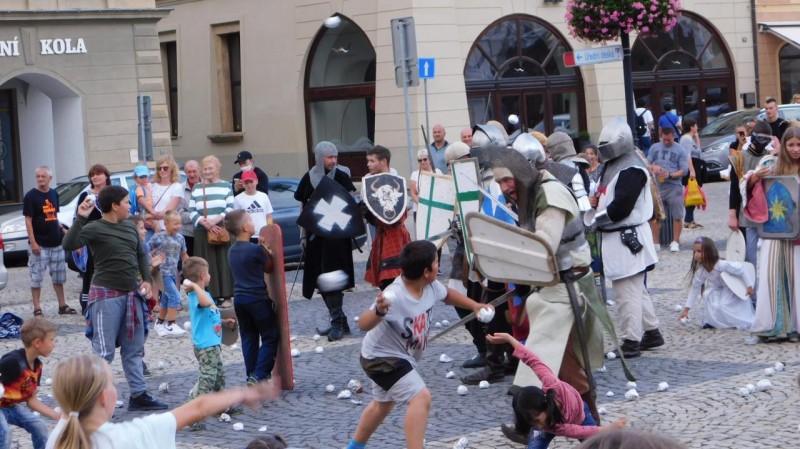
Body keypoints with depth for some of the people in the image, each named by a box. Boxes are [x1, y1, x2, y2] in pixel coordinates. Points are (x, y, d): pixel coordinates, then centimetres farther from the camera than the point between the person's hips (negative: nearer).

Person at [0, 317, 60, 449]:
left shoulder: (37, 365, -1)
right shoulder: (13, 361, -30)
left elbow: (31, 400, 5)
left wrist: (57, 416, -1)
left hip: (11, 406, 9)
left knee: (39, 425, 3)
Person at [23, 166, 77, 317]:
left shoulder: (54, 194, 9)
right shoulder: (31, 196, -9)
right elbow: (28, 220, -11)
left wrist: (61, 229, 6)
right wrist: (33, 242, -17)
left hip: (56, 243, 6)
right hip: (39, 245, -6)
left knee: (59, 276, 13)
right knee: (36, 277, -2)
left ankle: (62, 305, 23)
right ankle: (37, 309, 3)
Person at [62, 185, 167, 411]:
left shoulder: (130, 227, 10)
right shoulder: (95, 229, -10)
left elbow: (141, 254, 20)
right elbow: (69, 244, -24)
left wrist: (147, 279, 7)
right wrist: (80, 218, -32)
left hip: (132, 294, 7)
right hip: (106, 295, -7)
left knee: (134, 349, 12)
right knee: (104, 350, -7)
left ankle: (139, 394, 19)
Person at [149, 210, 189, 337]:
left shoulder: (180, 238, 5)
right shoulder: (158, 237, -11)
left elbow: (184, 255, 16)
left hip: (173, 273, 6)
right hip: (162, 273, -6)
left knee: (166, 299, 15)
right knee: (175, 297, -14)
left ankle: (159, 323, 30)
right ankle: (170, 325, -7)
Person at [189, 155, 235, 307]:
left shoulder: (225, 186, 7)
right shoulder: (196, 189, 13)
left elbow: (231, 209, -1)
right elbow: (192, 211, 6)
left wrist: (215, 220, -15)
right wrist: (205, 223, -11)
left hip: (222, 231, -2)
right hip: (202, 232, 2)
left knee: (223, 263, -4)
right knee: (207, 265, -1)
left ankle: (226, 296, -1)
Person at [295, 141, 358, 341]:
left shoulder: (341, 177, -3)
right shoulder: (308, 179, 5)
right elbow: (303, 207, 12)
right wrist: (303, 235, 9)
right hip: (315, 234, 4)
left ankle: (338, 321, -4)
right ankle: (336, 319, 18)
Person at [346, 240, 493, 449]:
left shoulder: (431, 286, -12)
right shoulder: (395, 296, -36)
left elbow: (447, 294, 13)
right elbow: (363, 324, -46)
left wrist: (475, 306, 8)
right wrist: (379, 311, -65)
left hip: (400, 357, 10)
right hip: (381, 356, -10)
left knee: (383, 404, 29)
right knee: (421, 397, -25)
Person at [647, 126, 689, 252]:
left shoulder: (680, 150, 1)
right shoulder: (655, 147, 11)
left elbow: (684, 171, -3)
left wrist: (670, 175, -18)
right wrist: (653, 167, -11)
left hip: (674, 187, -2)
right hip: (657, 186, 2)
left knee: (677, 216, 0)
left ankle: (675, 242, 10)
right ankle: (655, 243, 12)